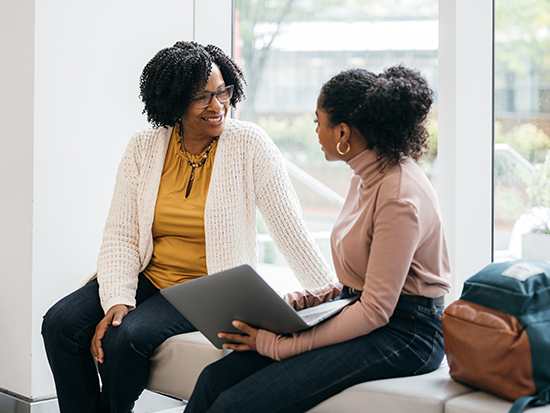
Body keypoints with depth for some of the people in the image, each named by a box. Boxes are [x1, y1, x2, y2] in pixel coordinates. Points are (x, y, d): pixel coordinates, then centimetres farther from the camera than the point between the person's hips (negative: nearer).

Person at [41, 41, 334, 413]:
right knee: (61, 323, -16)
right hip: (147, 276, 4)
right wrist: (117, 300, -16)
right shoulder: (144, 148, 1)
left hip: (210, 289, -4)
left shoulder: (249, 145, -9)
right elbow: (120, 235, -1)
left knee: (127, 337, -27)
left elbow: (291, 230, -8)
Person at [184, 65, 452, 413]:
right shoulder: (366, 177, 11)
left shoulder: (399, 195, -19)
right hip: (360, 313, 9)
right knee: (215, 378, -7)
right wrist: (299, 301, 4)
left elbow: (375, 311, -21)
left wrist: (279, 345, -19)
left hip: (403, 333, -9)